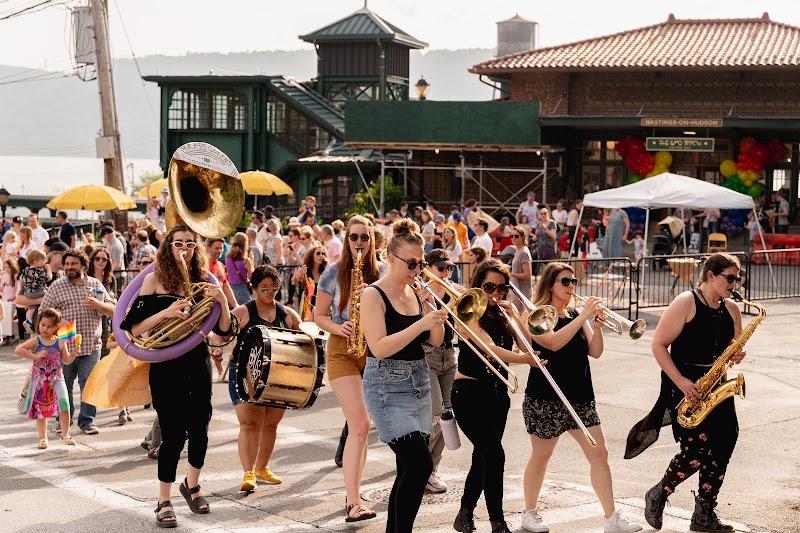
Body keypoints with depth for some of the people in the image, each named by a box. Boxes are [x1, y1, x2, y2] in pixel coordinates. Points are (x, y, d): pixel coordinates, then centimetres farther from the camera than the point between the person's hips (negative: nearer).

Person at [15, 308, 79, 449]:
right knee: (40, 409, 7)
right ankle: (43, 438, 19)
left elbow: (66, 361, 8)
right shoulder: (35, 341, -7)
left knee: (64, 404, -14)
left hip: (56, 379, 0)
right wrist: (35, 356, -22)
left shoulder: (60, 343, 0)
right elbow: (18, 350, -18)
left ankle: (65, 435, 1)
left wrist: (73, 355, -12)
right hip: (39, 380, 0)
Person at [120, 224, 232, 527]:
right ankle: (163, 503, 8)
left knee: (199, 430, 6)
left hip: (198, 363, 4)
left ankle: (192, 485, 34)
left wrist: (222, 301, -12)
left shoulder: (203, 280, 6)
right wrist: (166, 312, -20)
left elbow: (224, 330, 5)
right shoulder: (155, 279, -3)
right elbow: (133, 328, -8)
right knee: (174, 434, -6)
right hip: (166, 366, -3)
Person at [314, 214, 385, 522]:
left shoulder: (382, 273, 5)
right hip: (342, 350, -3)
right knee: (360, 423, -16)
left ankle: (352, 492, 23)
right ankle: (353, 502, -18)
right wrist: (338, 328, -14)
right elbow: (319, 315, 5)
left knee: (360, 424, 10)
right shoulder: (334, 273, 0)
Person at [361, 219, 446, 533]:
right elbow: (379, 348, -20)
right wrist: (420, 324, -25)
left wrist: (438, 320, -10)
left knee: (410, 469, 7)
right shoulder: (373, 295, -10)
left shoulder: (416, 292, 10)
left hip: (419, 384, 7)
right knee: (420, 464, -17)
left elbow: (434, 341, 11)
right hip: (388, 388, -7)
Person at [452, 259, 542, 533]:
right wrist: (526, 358, -34)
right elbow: (490, 349, -26)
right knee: (495, 456, -15)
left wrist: (514, 314, -15)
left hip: (497, 394, 7)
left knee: (483, 458, 14)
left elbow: (527, 344, -6)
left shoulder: (504, 315, 7)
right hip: (470, 393, -7)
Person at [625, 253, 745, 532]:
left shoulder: (731, 309, 10)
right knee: (696, 450, -13)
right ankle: (657, 496, 11)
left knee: (721, 447, -3)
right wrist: (680, 381, -18)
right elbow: (658, 344, -11)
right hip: (684, 384, -6)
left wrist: (736, 356, -2)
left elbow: (735, 347, 23)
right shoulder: (685, 303, -10)